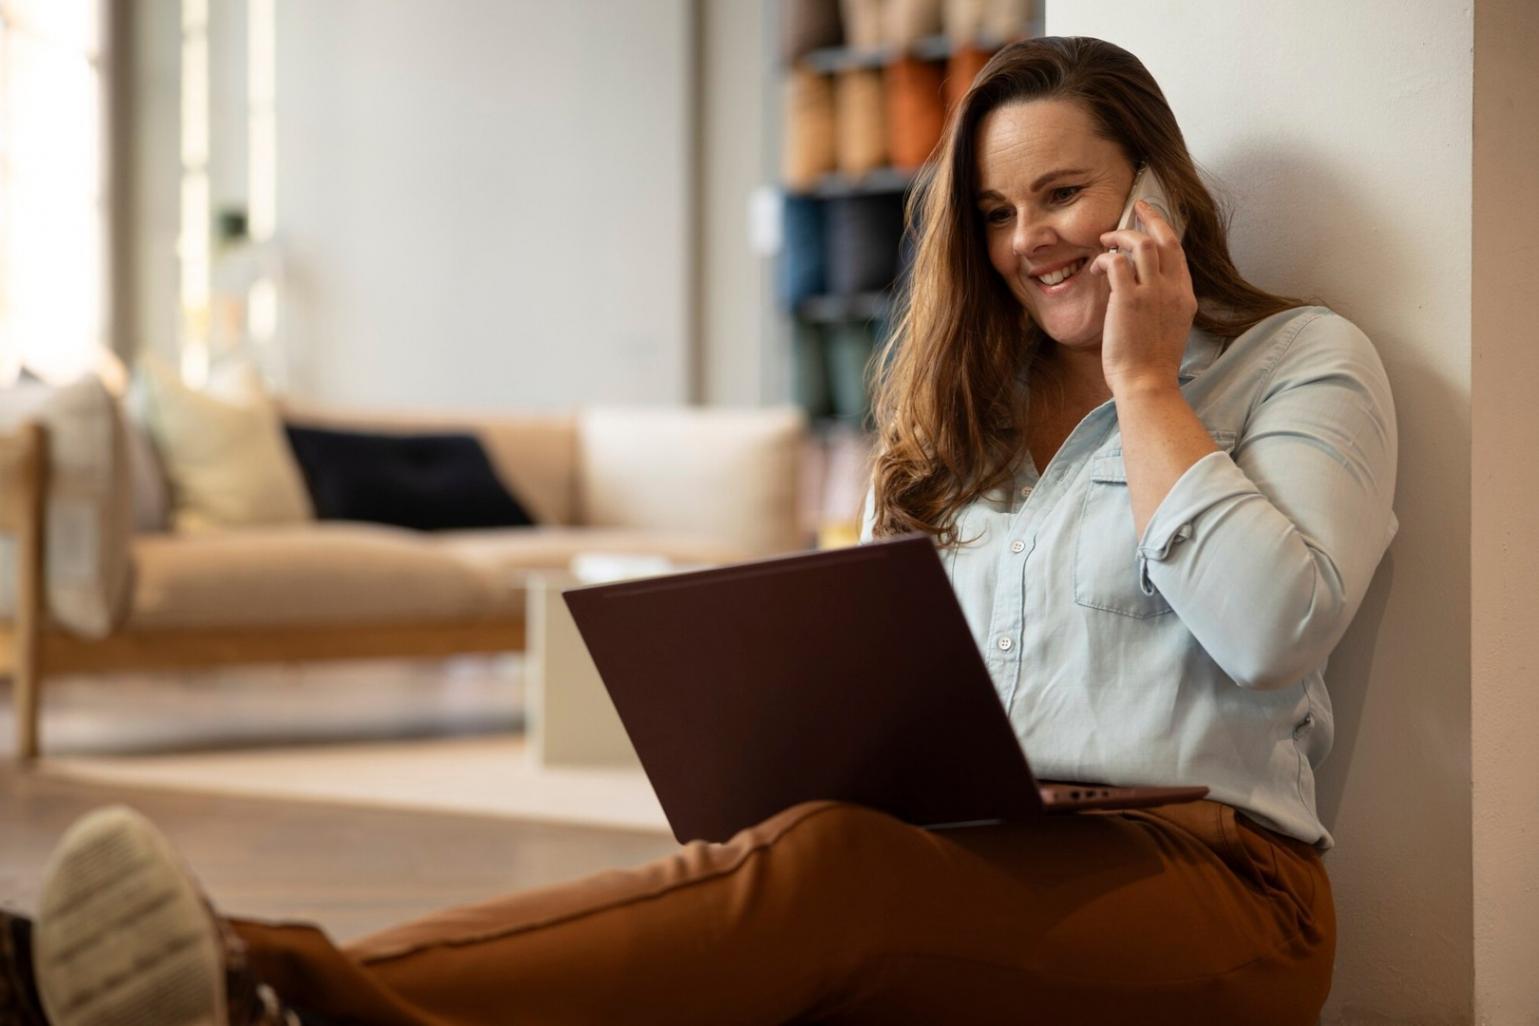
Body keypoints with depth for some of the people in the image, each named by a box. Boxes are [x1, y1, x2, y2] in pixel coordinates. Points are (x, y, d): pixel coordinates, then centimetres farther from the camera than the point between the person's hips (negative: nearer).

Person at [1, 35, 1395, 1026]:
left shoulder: (1305, 363, 10)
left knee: (825, 869, -35)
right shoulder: (972, 403, 26)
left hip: (1205, 890, -4)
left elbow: (1272, 635, -8)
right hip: (973, 863, 4)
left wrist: (1143, 381, 0)